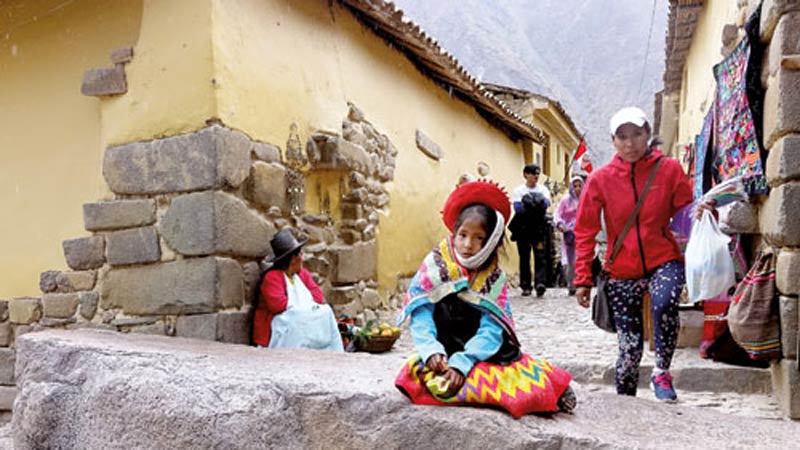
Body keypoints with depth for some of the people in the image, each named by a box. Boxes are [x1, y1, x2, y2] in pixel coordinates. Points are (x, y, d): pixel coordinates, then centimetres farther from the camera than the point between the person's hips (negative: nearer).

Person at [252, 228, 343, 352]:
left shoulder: (303, 273, 15)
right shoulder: (272, 277, -10)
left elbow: (318, 295, 8)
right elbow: (277, 304, -21)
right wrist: (304, 304, -10)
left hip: (305, 315, 7)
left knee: (325, 312, -17)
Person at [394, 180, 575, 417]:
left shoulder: (494, 277, 3)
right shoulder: (435, 265, 0)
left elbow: (490, 330, -8)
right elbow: (421, 314, -7)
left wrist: (461, 363, -23)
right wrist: (432, 351, -25)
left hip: (488, 354, 0)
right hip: (445, 354, 0)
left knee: (534, 387, -21)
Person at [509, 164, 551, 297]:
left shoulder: (543, 190, 11)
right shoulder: (518, 191, 6)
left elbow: (546, 203, -8)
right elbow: (517, 208, -10)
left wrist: (527, 207, -23)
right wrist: (537, 207, -18)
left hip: (539, 228, 1)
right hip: (523, 228, -1)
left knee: (540, 256, -10)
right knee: (524, 257, 3)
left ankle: (540, 283, -18)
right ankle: (525, 286, 9)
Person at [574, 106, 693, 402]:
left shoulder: (669, 169, -2)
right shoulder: (600, 179, -2)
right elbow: (585, 233, 2)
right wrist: (583, 279, 0)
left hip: (664, 260, 0)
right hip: (622, 270, 1)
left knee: (664, 304, -33)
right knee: (630, 347, 3)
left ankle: (661, 373, -10)